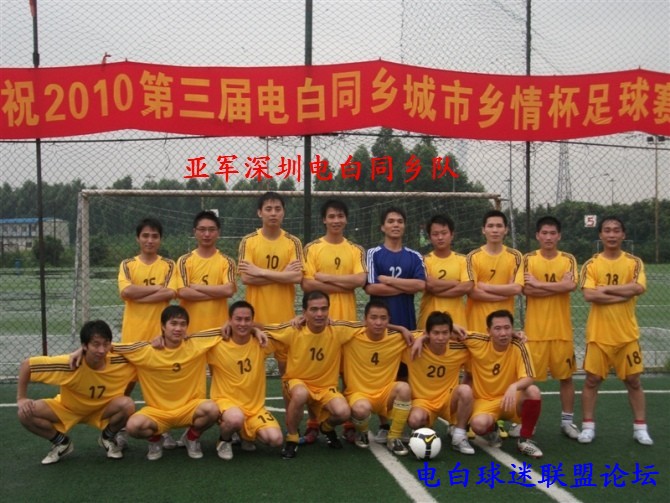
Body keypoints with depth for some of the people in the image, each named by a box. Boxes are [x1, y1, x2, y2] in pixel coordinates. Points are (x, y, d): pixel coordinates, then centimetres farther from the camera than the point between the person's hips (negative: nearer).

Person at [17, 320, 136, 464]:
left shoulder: (117, 361, -30)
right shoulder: (70, 363, -34)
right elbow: (27, 364, -24)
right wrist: (21, 398, -22)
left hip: (102, 409, 1)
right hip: (67, 409, 0)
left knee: (127, 405, -31)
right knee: (25, 414, -23)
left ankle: (108, 438, 2)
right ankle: (62, 443, 4)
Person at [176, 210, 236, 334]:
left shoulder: (227, 261, 4)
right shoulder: (184, 260, 3)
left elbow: (229, 290, -11)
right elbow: (182, 292, -10)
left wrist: (196, 287, -10)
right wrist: (218, 292, -9)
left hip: (218, 327, 1)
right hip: (190, 327, 0)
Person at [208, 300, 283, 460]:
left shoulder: (261, 344, -5)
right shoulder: (217, 346, -11)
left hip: (255, 405, 3)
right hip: (226, 401, -3)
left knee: (275, 439, -18)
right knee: (236, 419, -39)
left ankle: (247, 435, 17)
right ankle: (224, 440, 0)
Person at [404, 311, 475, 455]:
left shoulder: (459, 349, -12)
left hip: (448, 399, 2)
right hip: (422, 400, -2)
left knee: (465, 390, -30)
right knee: (415, 420, -35)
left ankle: (459, 436, -11)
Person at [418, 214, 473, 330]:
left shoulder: (462, 260, 6)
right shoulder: (425, 260, 2)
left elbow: (467, 287, -8)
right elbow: (429, 284, -14)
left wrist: (437, 289, -9)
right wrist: (456, 282, -6)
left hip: (457, 320, 1)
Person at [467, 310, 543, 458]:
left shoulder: (518, 347, -15)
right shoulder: (478, 342, -14)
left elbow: (528, 378, -24)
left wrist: (514, 386, -45)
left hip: (510, 399, 1)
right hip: (484, 401, -1)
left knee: (533, 391, -31)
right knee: (479, 424, -34)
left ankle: (524, 440, -9)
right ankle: (493, 431, 7)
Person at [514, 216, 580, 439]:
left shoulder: (568, 260, 2)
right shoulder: (528, 259, -1)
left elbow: (570, 285, -16)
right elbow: (526, 289, -14)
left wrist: (539, 283, -13)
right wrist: (559, 287, -13)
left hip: (561, 329, 1)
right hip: (535, 329, -1)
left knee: (565, 376, 9)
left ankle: (567, 421, 22)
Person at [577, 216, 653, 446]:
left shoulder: (634, 262, 1)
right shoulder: (590, 265, -2)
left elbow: (639, 288, -17)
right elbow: (589, 295, -17)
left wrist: (605, 288, -15)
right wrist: (624, 294, -15)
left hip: (627, 334, 1)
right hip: (598, 334, -1)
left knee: (633, 380, 8)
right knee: (592, 380, 4)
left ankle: (640, 428, 19)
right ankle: (588, 426, 14)